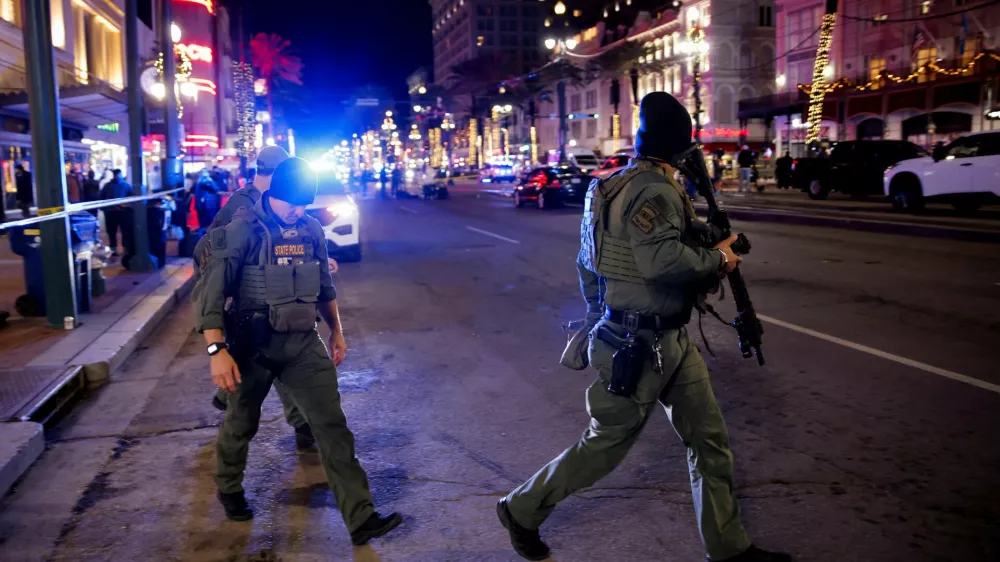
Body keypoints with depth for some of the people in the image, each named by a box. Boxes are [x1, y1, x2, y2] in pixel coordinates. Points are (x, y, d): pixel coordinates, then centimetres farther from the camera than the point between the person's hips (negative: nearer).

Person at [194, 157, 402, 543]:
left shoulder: (311, 229, 3)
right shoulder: (243, 230, -13)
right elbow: (211, 291, -17)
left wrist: (336, 331, 19)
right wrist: (218, 350, -24)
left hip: (304, 341, 4)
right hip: (254, 343, -4)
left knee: (332, 424, -3)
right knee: (241, 423, 16)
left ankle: (361, 519, 0)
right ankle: (229, 490, 46)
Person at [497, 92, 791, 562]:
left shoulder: (617, 185, 10)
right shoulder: (654, 189, -19)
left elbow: (586, 262, 16)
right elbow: (663, 259, -35)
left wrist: (598, 318, 25)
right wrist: (718, 259, -18)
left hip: (671, 341, 10)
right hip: (638, 347, -10)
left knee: (709, 440, 12)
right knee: (606, 446, 6)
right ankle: (521, 510, 25)